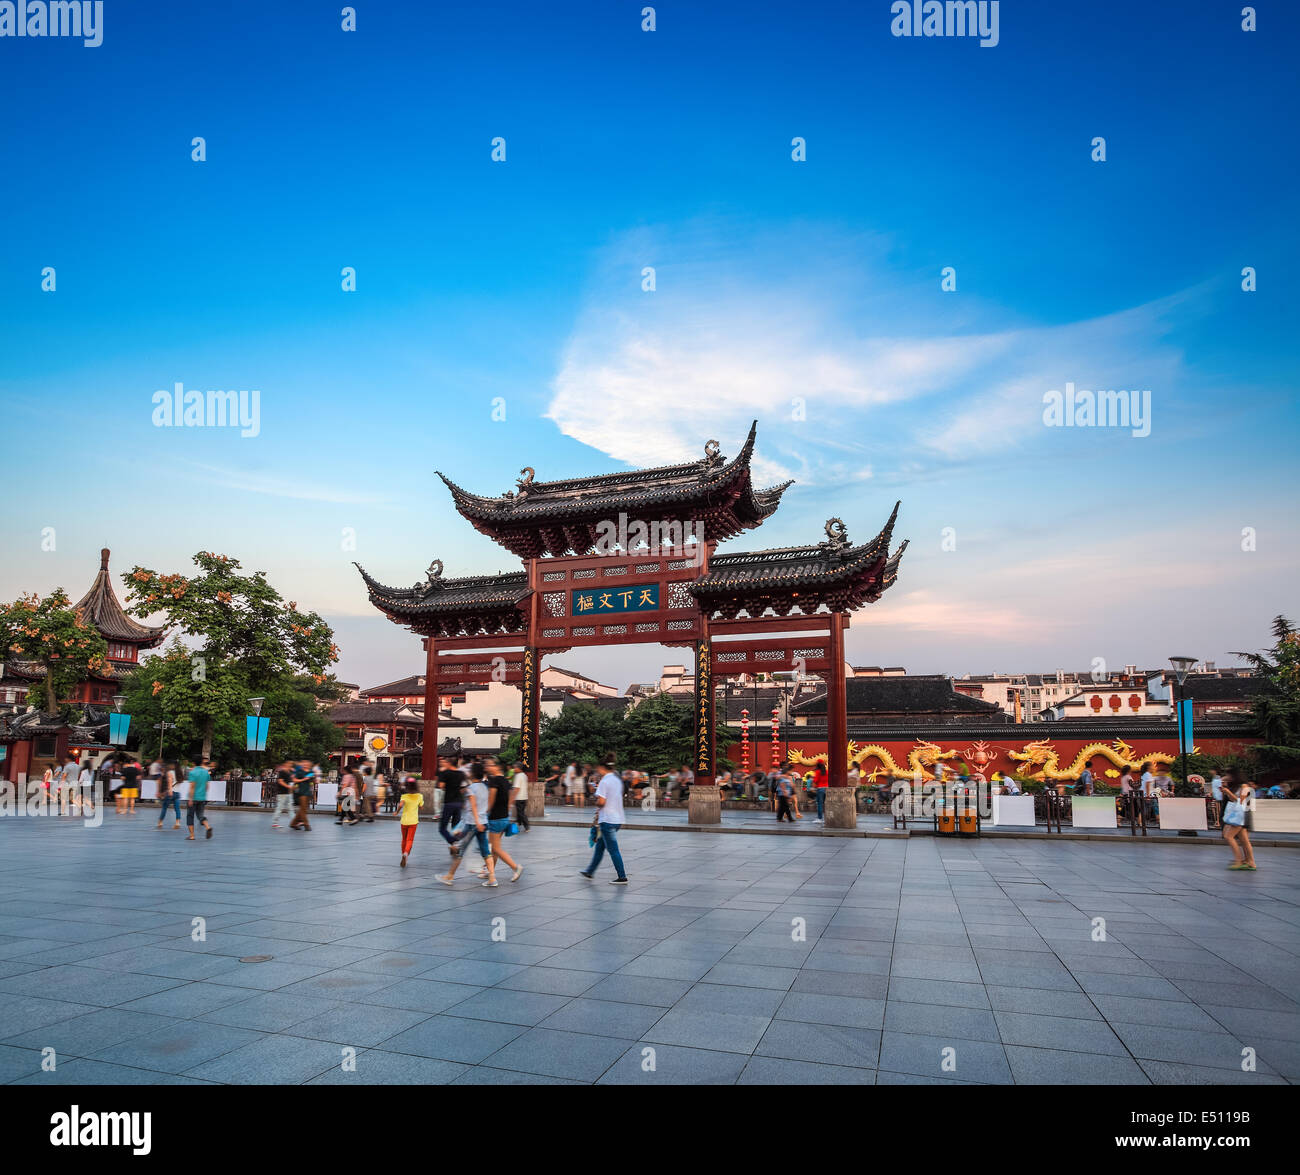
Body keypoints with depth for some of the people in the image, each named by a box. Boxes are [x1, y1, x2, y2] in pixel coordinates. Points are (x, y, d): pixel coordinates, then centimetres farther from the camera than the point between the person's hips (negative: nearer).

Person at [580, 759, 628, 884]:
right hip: (618, 819, 9)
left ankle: (622, 877, -2)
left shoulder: (604, 781, -16)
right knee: (600, 846, 19)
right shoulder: (618, 780, 10)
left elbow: (601, 802, -21)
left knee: (613, 849, -3)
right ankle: (589, 872, 29)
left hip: (607, 820, -9)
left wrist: (596, 803, -1)